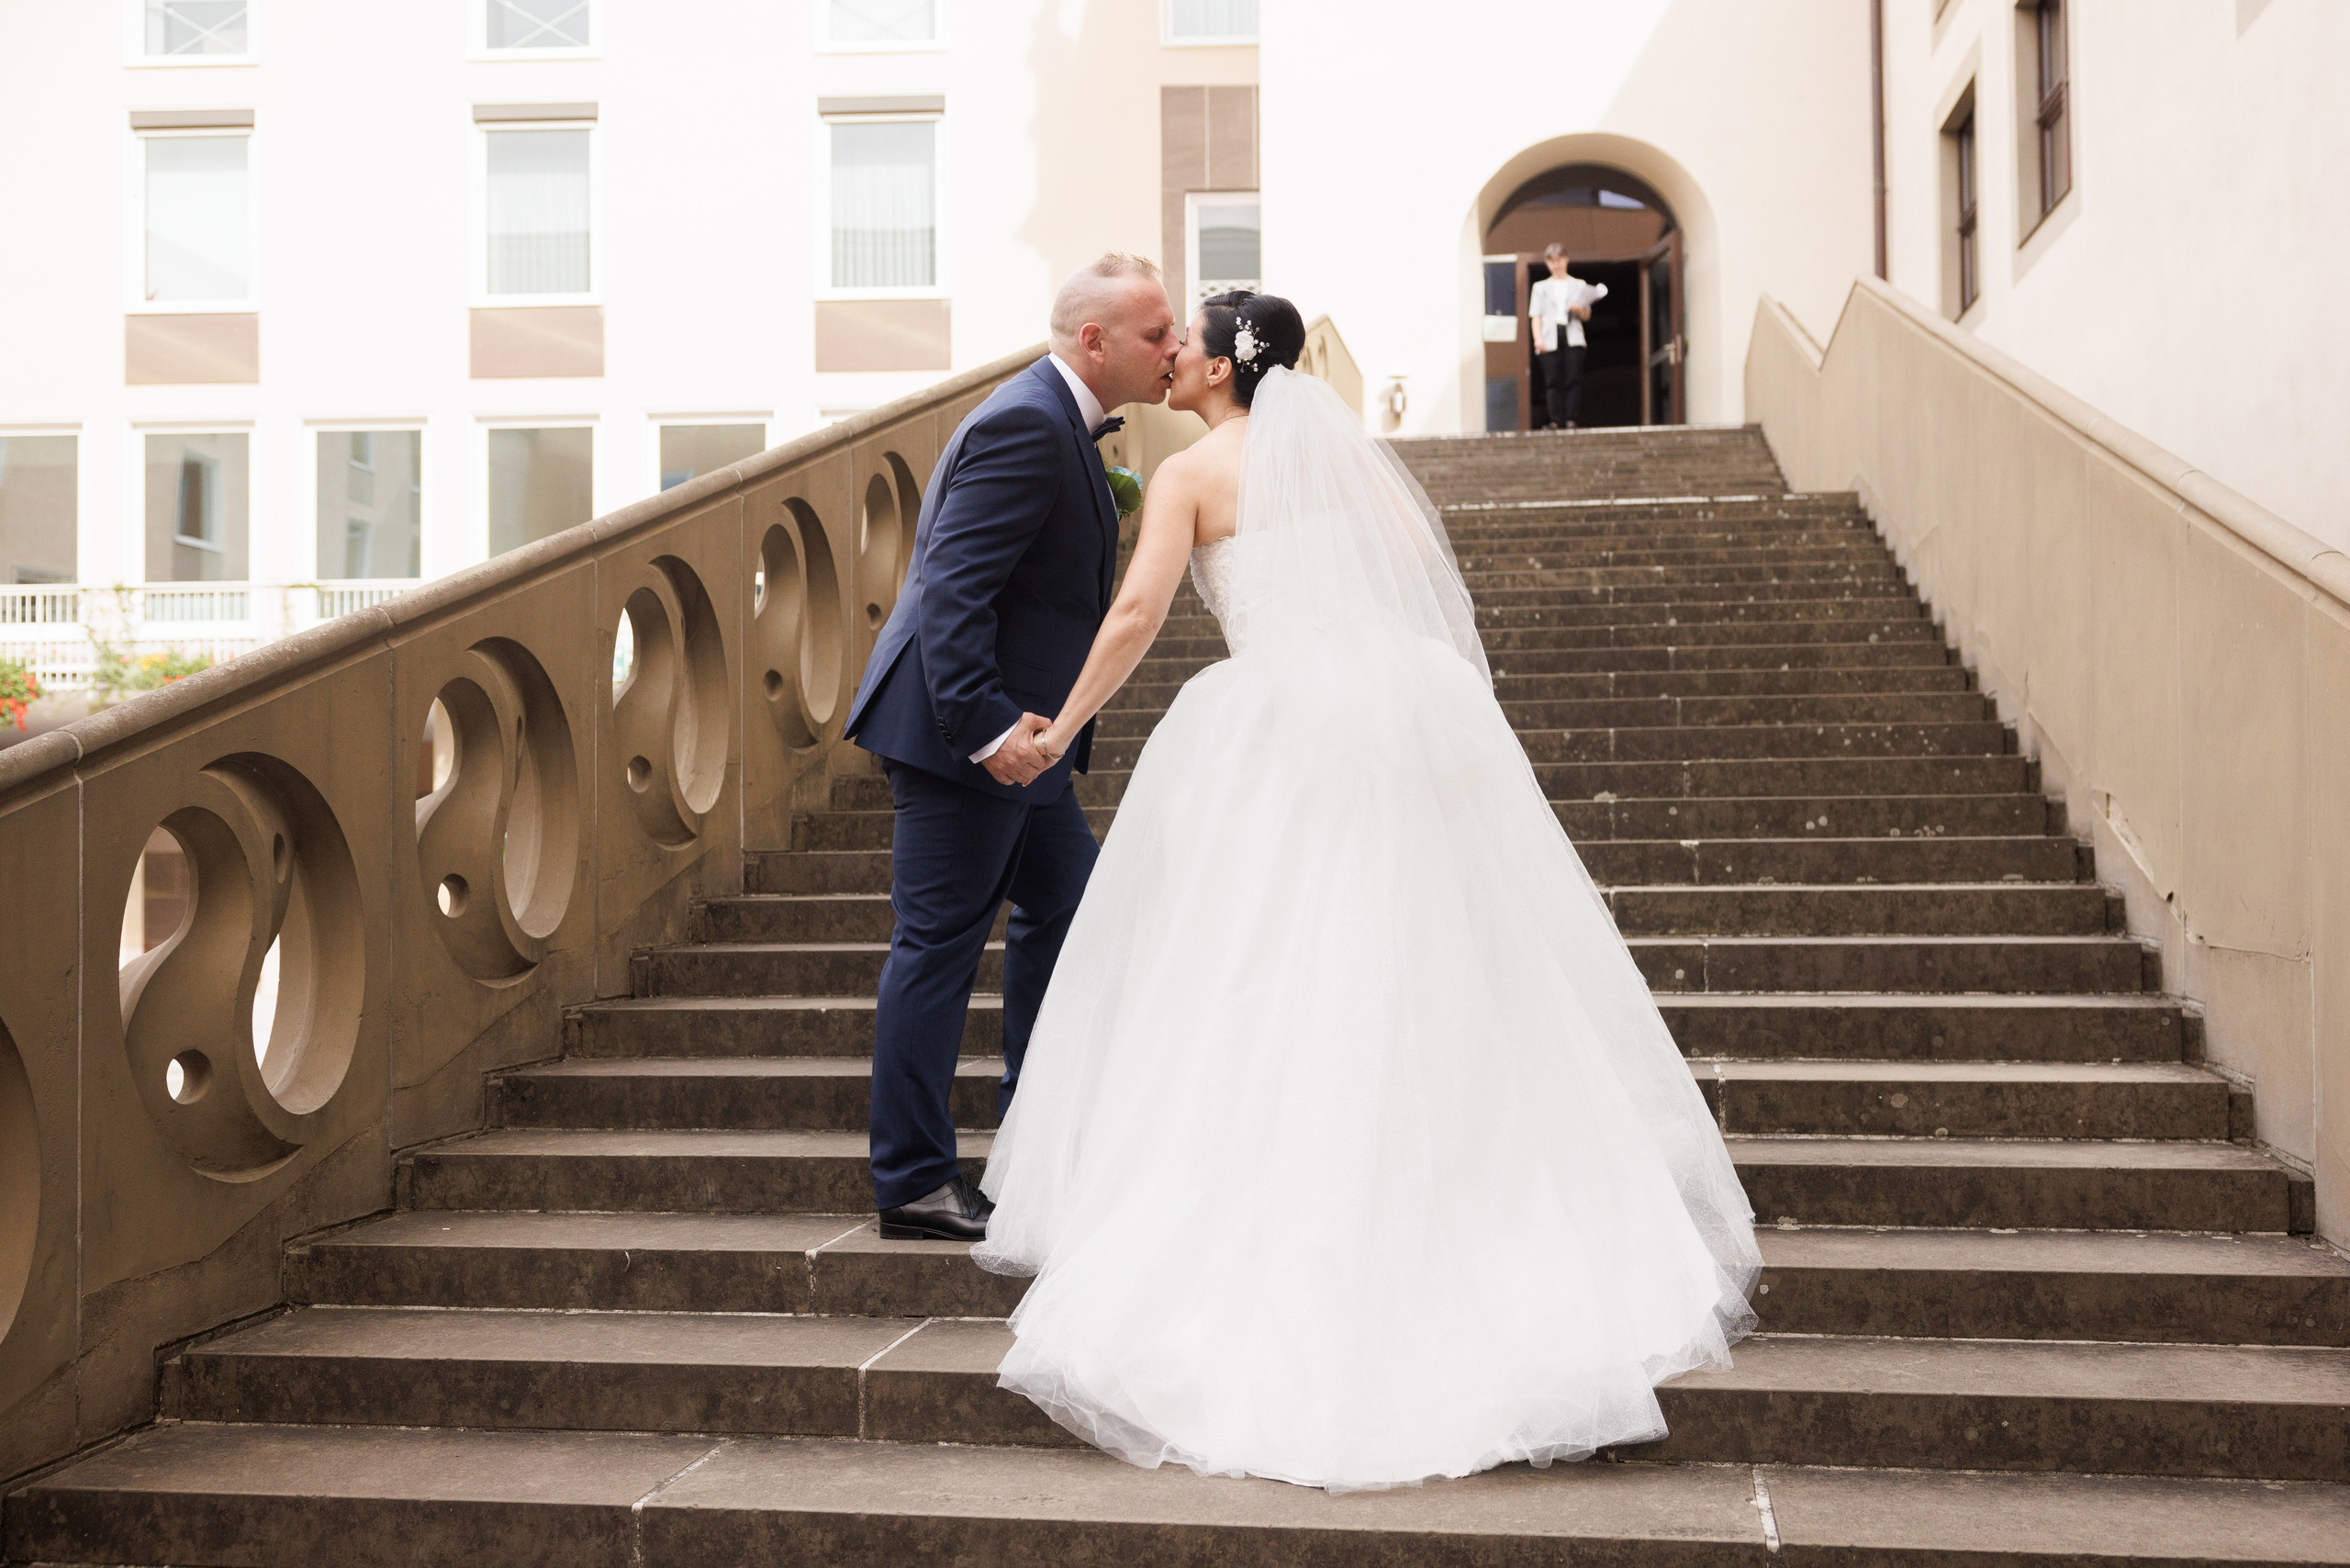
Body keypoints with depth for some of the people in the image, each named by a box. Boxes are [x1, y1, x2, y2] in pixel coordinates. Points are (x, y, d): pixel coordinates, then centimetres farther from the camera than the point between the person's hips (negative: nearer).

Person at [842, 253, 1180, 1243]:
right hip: (959, 732, -11)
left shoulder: (1059, 420, 14)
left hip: (1013, 729, 11)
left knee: (1065, 906, 18)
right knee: (940, 944, -3)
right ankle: (913, 1184, 6)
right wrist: (987, 725, -30)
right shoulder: (1026, 425, -19)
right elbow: (953, 589, -26)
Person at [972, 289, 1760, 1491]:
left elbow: (1137, 611, -7)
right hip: (1409, 705, 4)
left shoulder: (1190, 473, 5)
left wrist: (1058, 729, 1)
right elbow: (1415, 556, 11)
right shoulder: (1335, 443, 17)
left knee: (1262, 987, 3)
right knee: (1439, 981, 10)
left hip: (1281, 717, -4)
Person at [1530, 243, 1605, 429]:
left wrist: (1579, 310, -9)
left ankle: (1570, 419, -11)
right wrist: (1538, 338, -5)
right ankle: (1555, 420, -9)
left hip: (1572, 337, 0)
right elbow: (1536, 316, 10)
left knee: (1573, 378, -10)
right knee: (1553, 380, -8)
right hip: (1550, 338, 0)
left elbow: (1587, 316, 14)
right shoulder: (1541, 287, 19)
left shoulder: (1579, 285, 18)